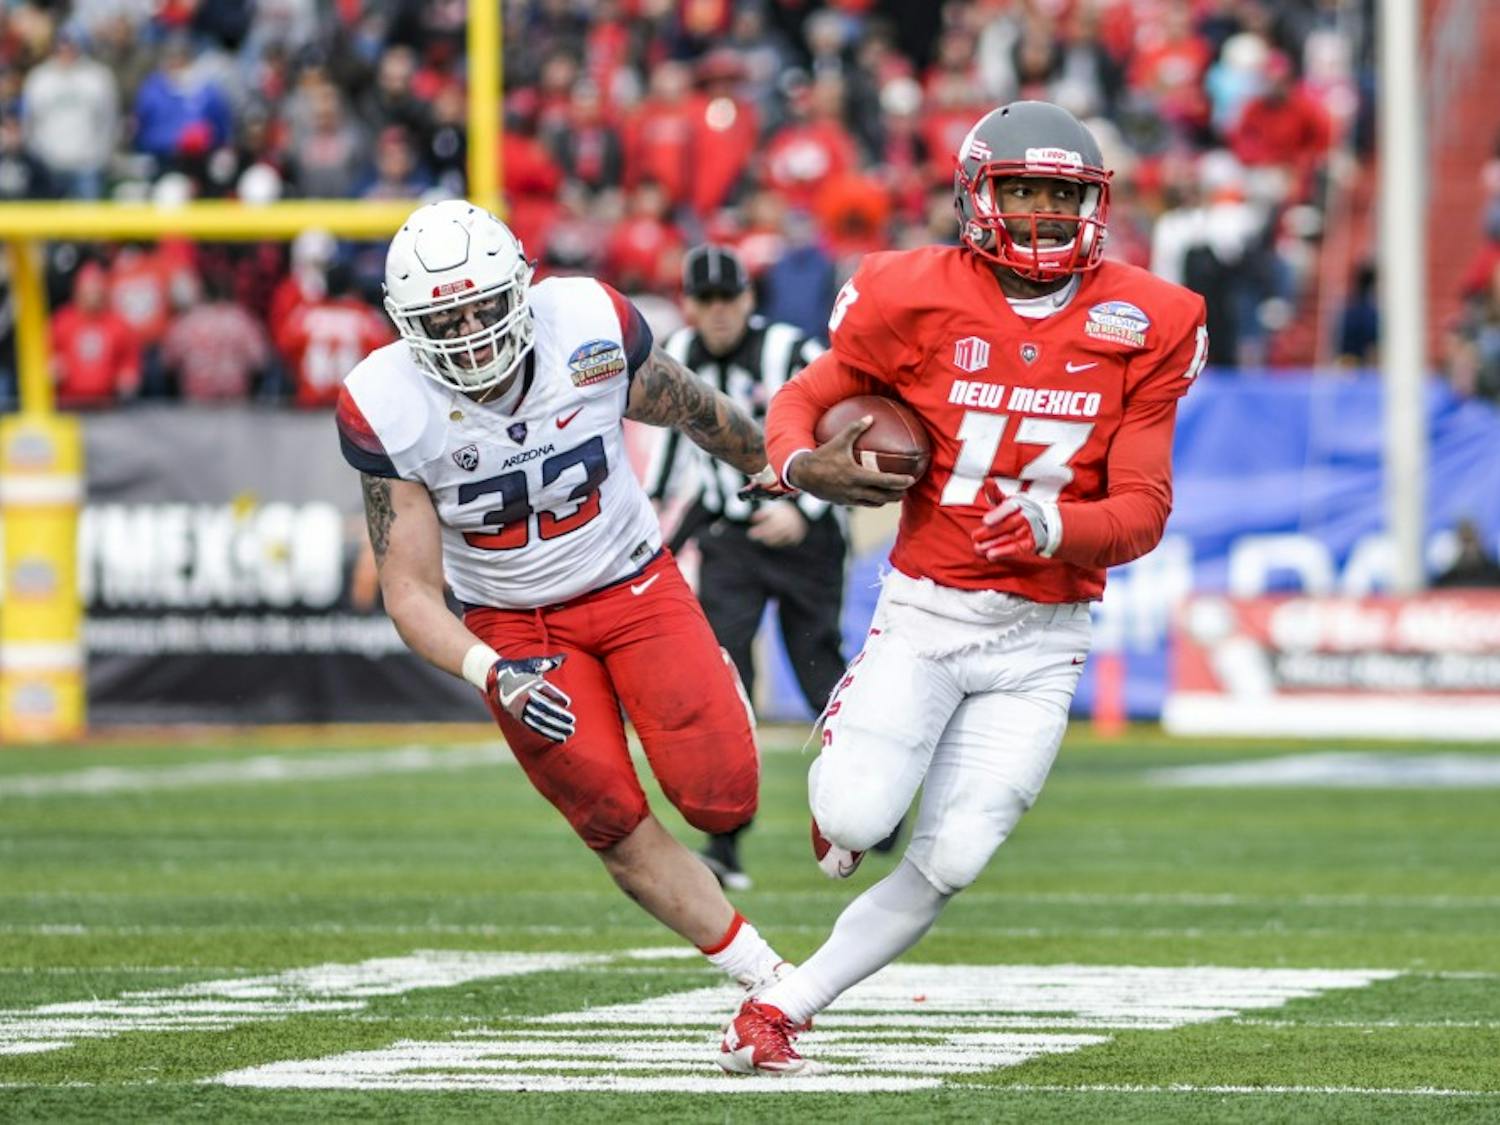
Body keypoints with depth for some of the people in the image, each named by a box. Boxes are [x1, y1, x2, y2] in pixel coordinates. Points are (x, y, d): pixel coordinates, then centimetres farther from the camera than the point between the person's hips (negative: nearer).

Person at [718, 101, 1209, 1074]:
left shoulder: (1141, 327, -3)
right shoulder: (919, 300, -6)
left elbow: (1143, 511, -4)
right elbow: (801, 401, 7)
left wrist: (1054, 529, -25)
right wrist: (804, 466, -16)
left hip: (1040, 637, 1)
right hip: (924, 613, -1)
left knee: (951, 863, -9)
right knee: (857, 820, -20)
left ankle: (786, 1003, 8)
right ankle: (838, 782, 18)